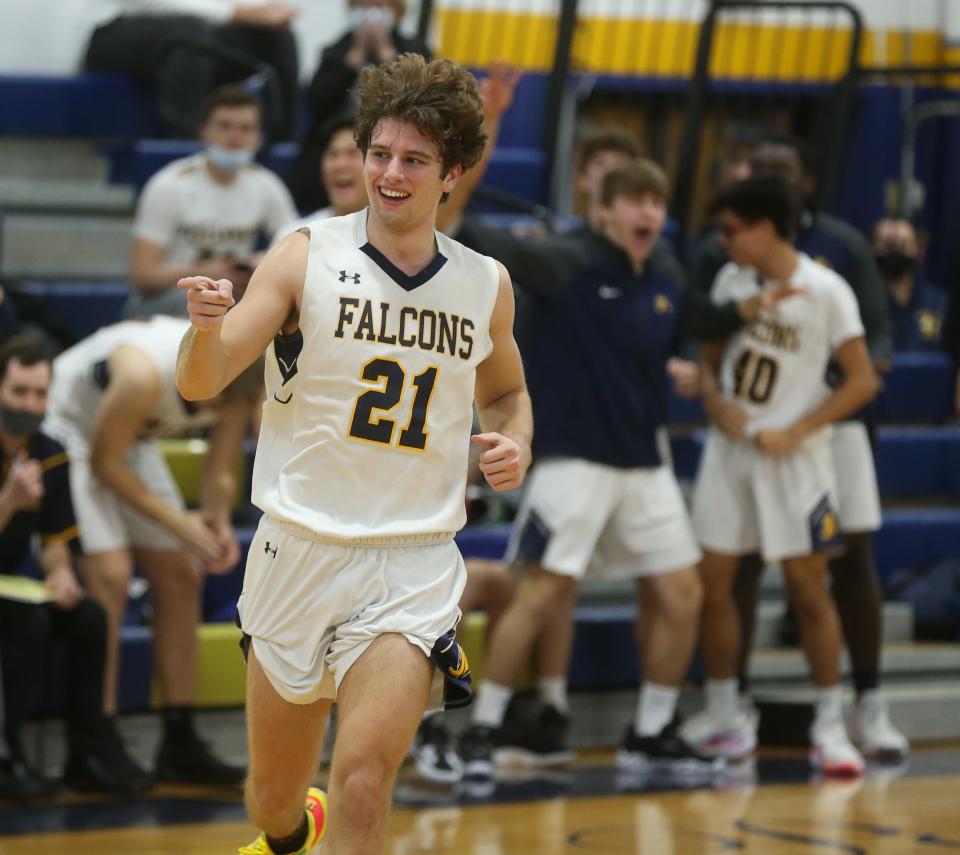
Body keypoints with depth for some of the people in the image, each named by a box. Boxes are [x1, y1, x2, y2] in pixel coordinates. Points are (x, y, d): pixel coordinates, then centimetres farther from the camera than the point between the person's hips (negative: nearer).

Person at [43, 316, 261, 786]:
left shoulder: (238, 389, -19)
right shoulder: (145, 374, -39)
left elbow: (220, 471, -6)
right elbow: (105, 463, -26)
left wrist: (219, 524, -26)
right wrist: (178, 522, -26)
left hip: (133, 438, 7)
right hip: (70, 426, -7)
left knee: (180, 575, 2)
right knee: (109, 573, -20)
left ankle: (180, 744, 7)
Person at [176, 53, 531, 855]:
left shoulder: (486, 285, 3)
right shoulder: (307, 257, -5)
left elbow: (505, 391, 22)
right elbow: (201, 383, -12)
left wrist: (515, 443, 0)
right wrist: (207, 328, -34)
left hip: (413, 567, 0)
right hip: (300, 548, 0)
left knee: (364, 785, -21)